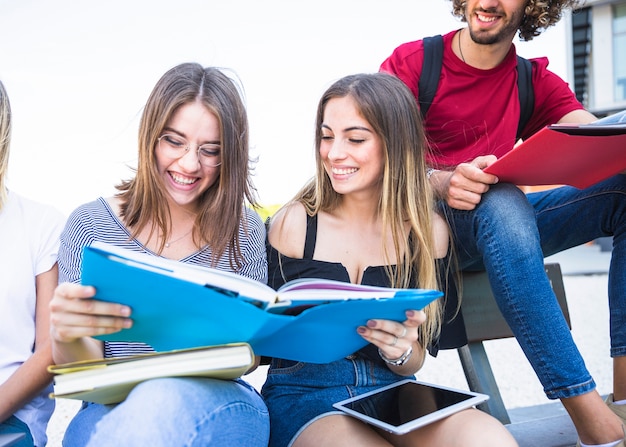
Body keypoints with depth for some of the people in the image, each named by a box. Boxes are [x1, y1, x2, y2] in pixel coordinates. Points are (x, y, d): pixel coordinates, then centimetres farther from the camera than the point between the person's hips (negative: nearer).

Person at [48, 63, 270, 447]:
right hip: (111, 410, 0)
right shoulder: (89, 225, 4)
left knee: (165, 402, -37)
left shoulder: (246, 231, 7)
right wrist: (67, 339, -24)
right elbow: (85, 373, 1)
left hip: (217, 408, 0)